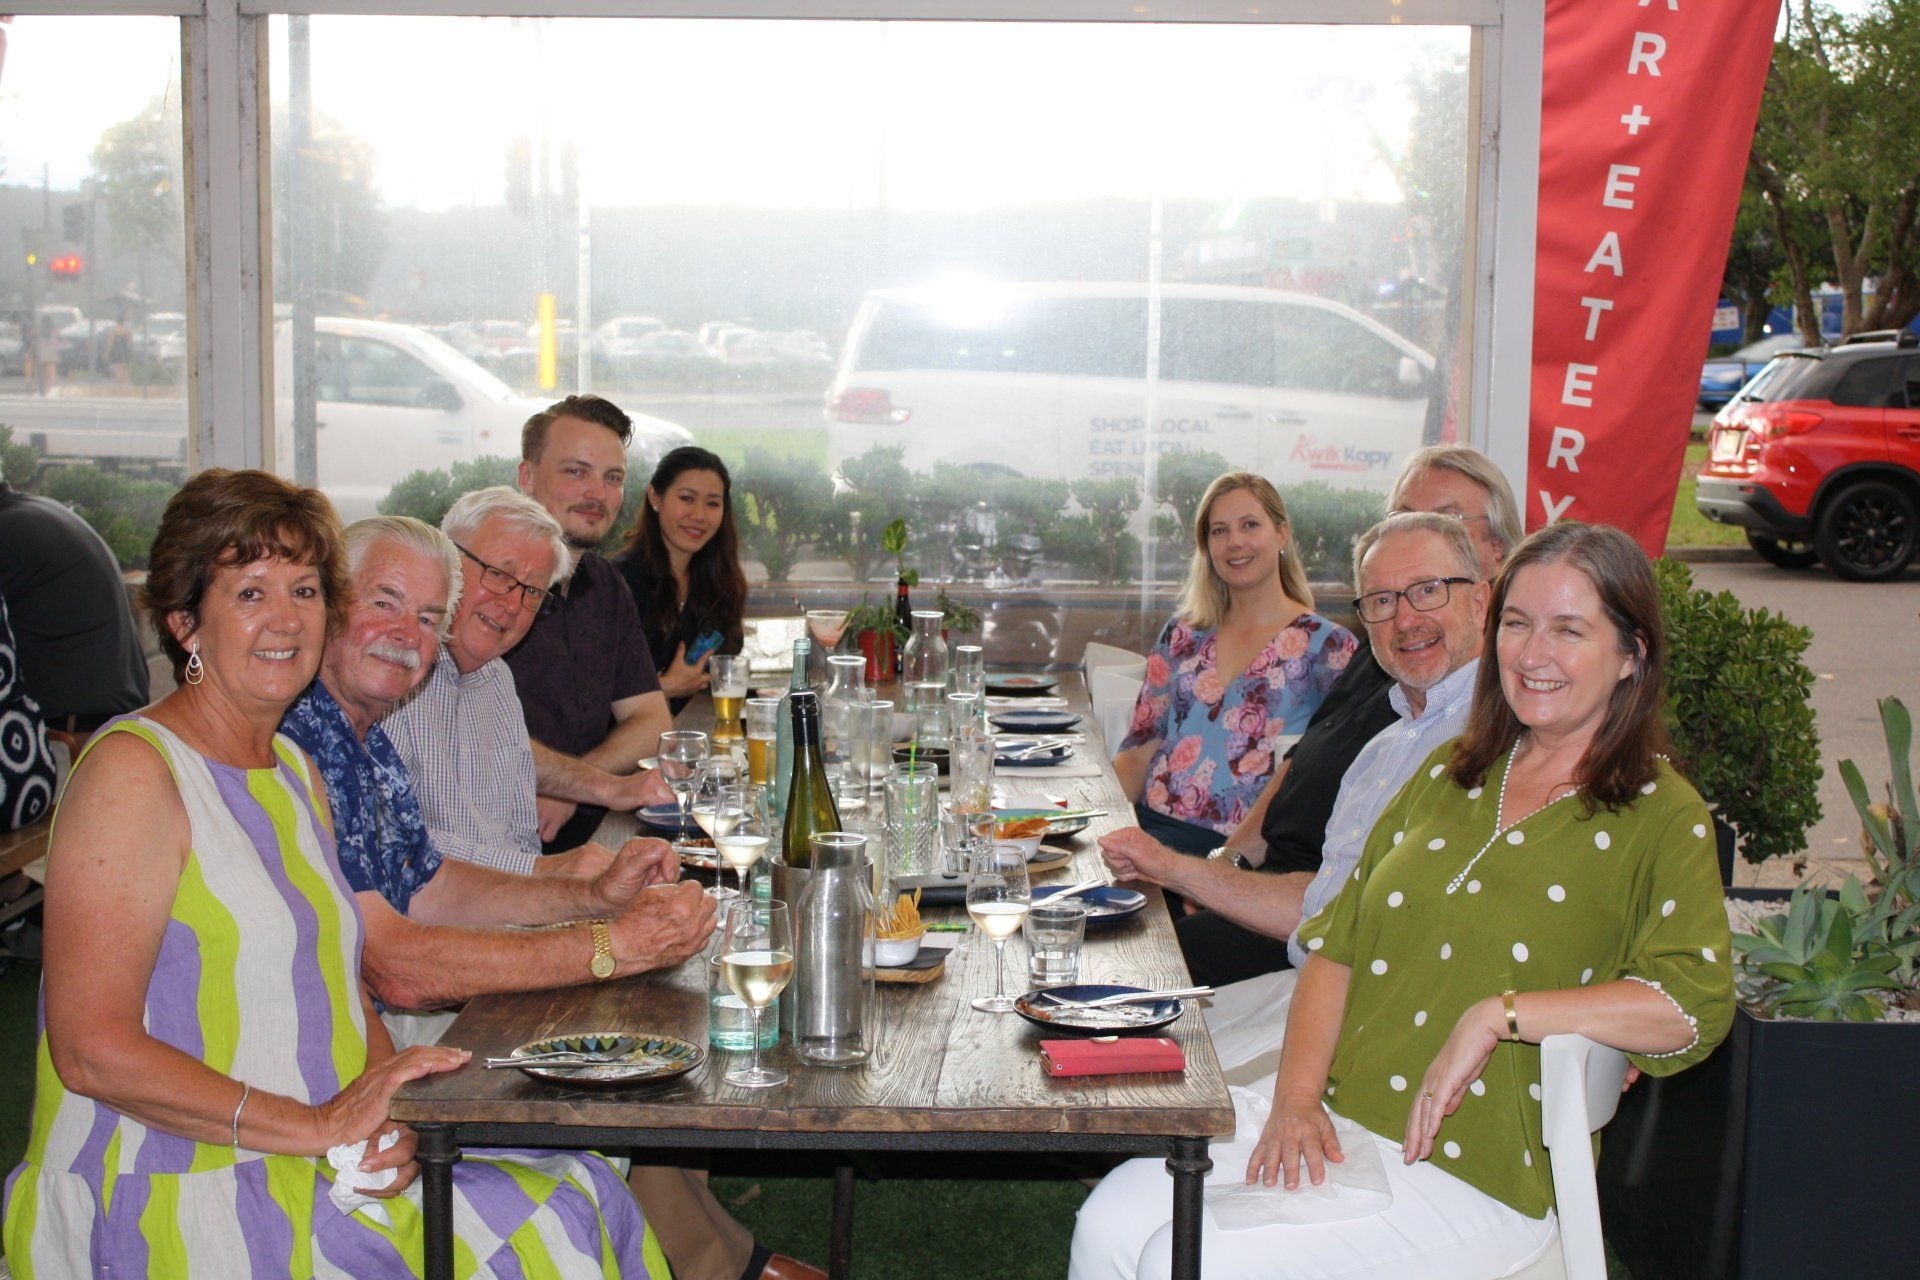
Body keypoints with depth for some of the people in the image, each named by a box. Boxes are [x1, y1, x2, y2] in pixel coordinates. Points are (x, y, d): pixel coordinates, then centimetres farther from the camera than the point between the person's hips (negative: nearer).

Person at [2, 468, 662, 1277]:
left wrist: (386, 1114, -4)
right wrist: (317, 1125, -20)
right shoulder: (132, 773, -12)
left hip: (324, 1173, 8)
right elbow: (94, 1051, -18)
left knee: (580, 1200, -8)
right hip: (172, 1208, -8)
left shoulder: (297, 771, 15)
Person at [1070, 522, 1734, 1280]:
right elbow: (1338, 943, 11)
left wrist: (1499, 1013, -21)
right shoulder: (1449, 773, 15)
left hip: (1471, 1168, -5)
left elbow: (1696, 1003, -18)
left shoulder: (1662, 820, -2)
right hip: (1329, 1116, 5)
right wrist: (1295, 1096, -4)